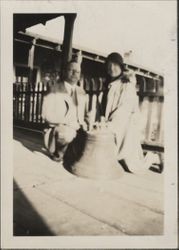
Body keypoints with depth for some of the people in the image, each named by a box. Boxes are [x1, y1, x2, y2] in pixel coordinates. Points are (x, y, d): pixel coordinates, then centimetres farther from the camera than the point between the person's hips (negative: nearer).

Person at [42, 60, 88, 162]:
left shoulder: (81, 92, 14)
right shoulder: (55, 89, -2)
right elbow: (47, 114, -11)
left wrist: (84, 123, -5)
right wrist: (68, 122, -20)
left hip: (78, 129, 6)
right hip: (59, 129, -5)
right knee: (68, 133, -37)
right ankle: (58, 153, -5)